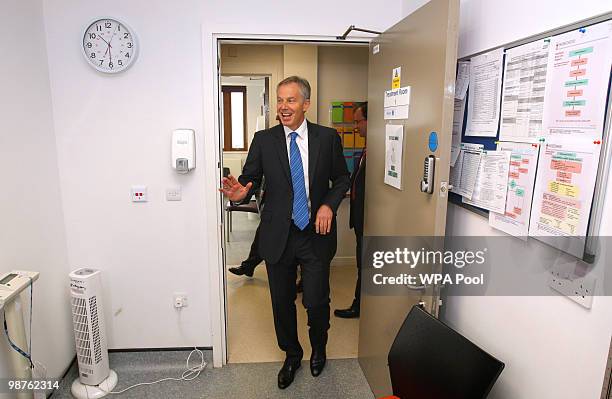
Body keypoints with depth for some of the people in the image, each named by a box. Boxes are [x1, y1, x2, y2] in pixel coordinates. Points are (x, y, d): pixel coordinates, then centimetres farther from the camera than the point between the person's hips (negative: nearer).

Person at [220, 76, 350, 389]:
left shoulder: (328, 138, 0)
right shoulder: (263, 140, 1)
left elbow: (342, 178, 8)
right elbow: (250, 176, 0)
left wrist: (329, 204, -9)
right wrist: (241, 191, -22)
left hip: (316, 233, -1)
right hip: (278, 235, 1)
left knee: (316, 301, 3)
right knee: (282, 302, 14)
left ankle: (318, 349, 38)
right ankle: (291, 355, 41)